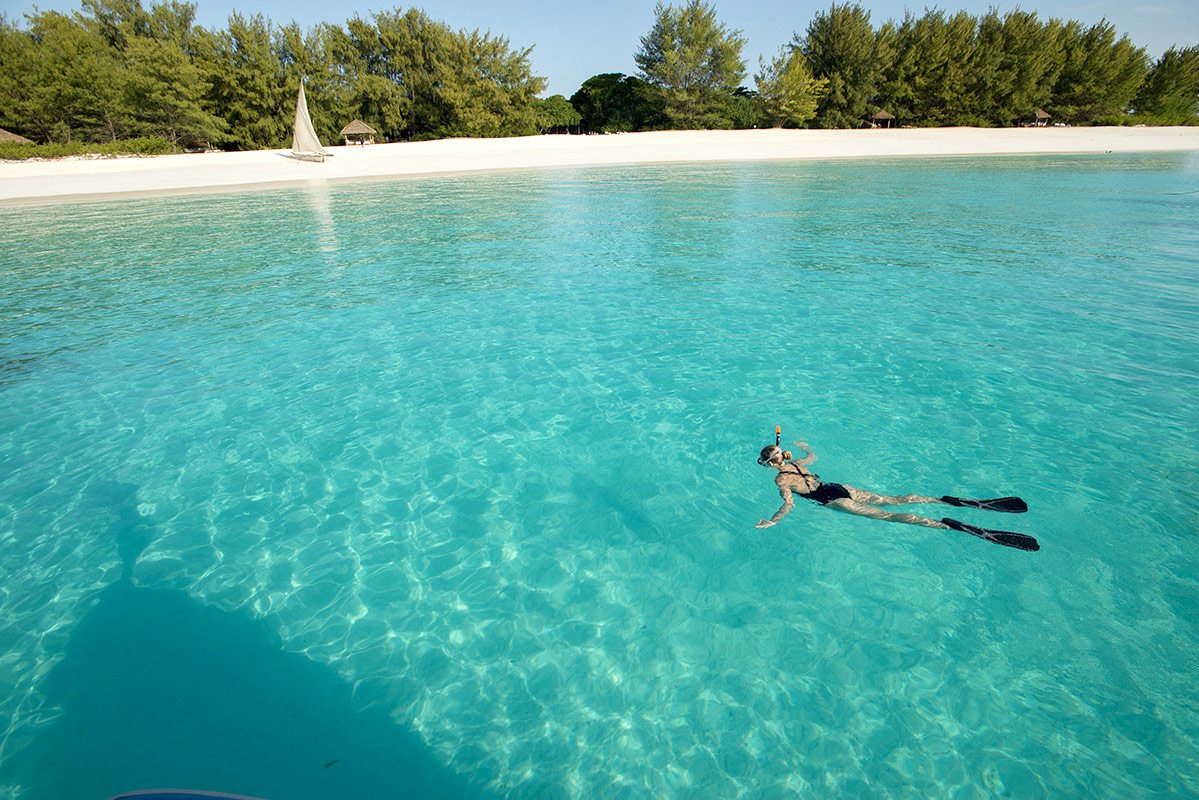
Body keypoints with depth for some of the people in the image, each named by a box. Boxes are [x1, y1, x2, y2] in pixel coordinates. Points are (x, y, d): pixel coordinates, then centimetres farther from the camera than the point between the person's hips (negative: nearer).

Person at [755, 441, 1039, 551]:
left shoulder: (781, 480, -10)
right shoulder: (796, 462, 14)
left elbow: (789, 504, -23)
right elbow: (813, 456, 35)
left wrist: (772, 522, -21)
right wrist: (804, 445, 54)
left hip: (832, 500, -7)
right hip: (840, 487, 7)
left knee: (889, 515, -14)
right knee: (893, 500, 7)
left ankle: (952, 526, -26)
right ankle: (953, 501, -3)